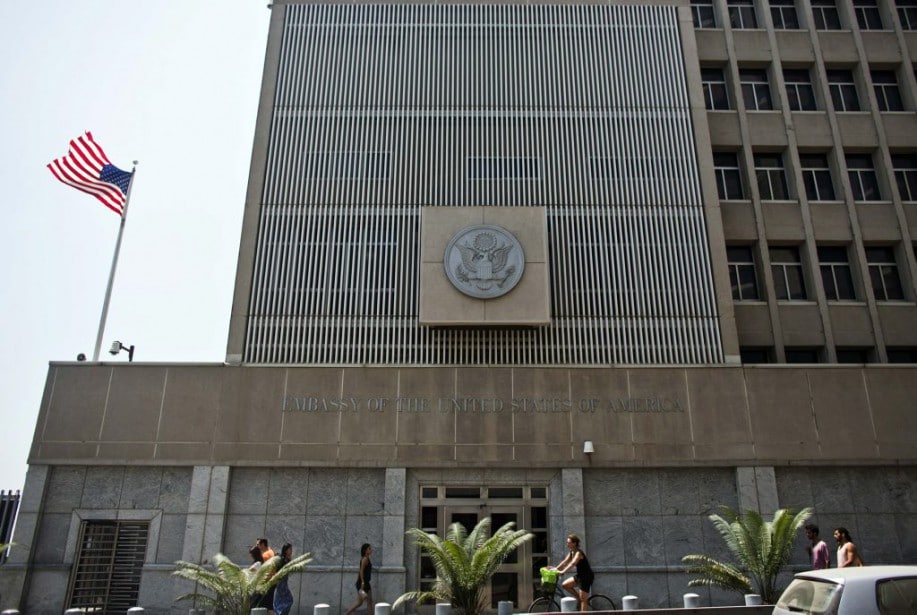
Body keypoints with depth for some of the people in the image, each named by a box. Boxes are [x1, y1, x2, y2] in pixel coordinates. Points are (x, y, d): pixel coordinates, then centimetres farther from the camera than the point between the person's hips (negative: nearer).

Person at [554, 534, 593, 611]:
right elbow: (565, 562, 6)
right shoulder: (571, 552, 6)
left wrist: (562, 572, -45)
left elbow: (573, 563, -36)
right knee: (565, 584, 2)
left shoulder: (578, 553, -22)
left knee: (583, 600, -7)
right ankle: (580, 599, 13)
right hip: (580, 576, 9)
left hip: (587, 576, -9)